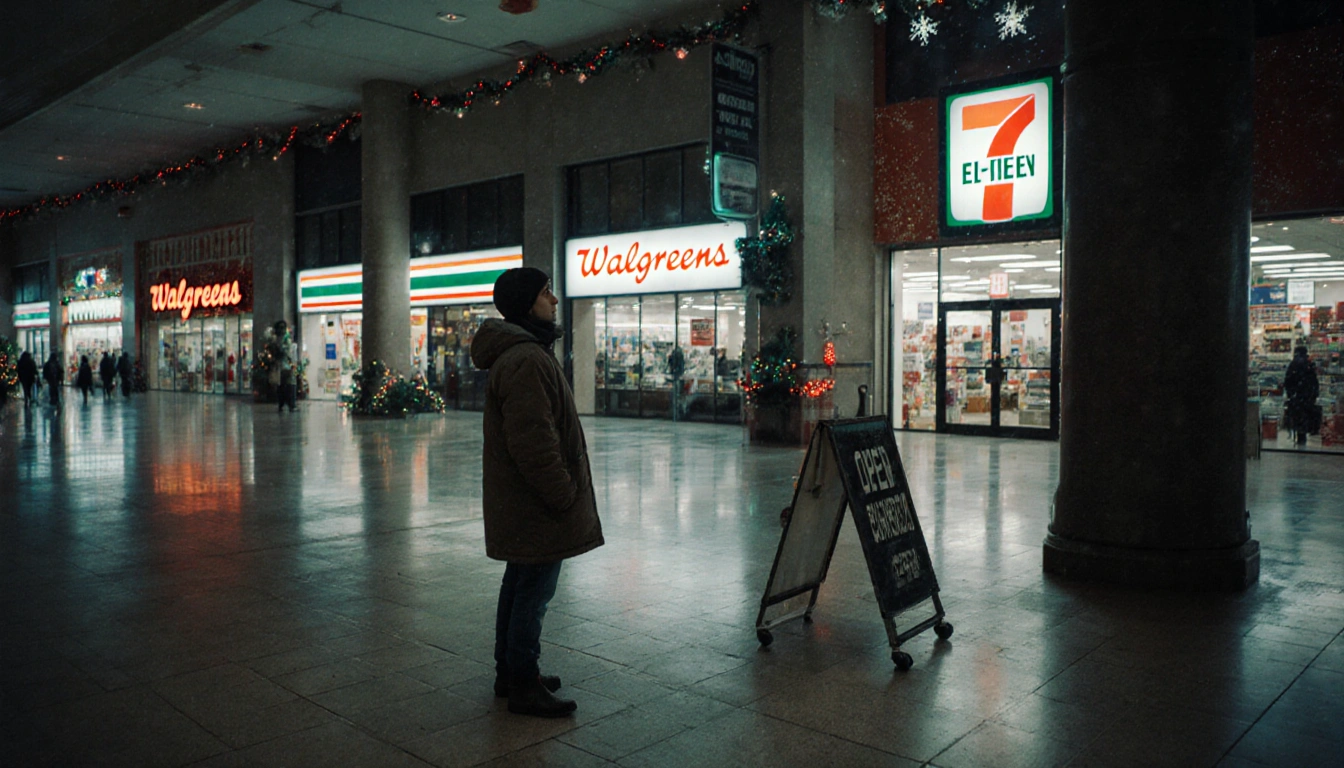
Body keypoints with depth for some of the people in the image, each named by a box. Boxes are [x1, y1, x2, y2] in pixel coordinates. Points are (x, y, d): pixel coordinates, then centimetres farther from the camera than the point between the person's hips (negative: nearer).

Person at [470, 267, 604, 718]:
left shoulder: (519, 353, 14)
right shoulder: (527, 361, -22)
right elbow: (534, 443, -26)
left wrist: (563, 491, 20)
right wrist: (565, 495, -18)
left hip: (519, 507, 11)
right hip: (538, 508, -11)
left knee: (519, 587, 19)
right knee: (533, 593, 0)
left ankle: (510, 672, 32)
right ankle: (523, 687, 12)